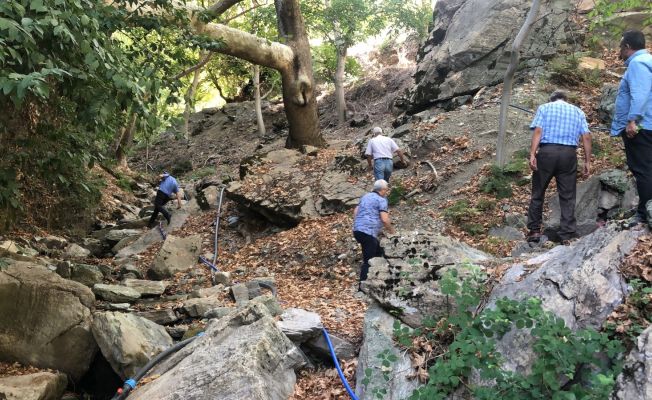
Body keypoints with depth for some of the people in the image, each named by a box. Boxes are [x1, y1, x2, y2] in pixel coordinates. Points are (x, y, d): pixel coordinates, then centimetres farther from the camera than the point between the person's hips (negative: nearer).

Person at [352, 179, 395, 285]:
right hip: (368, 233, -9)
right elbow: (385, 219, -15)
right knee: (368, 260, -5)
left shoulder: (366, 196, 19)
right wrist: (391, 230, 1)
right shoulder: (381, 200, -6)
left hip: (357, 230, 9)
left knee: (378, 252, 23)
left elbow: (355, 211, 24)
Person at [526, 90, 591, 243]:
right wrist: (587, 161, 8)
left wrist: (532, 154, -10)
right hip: (569, 154, 2)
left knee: (538, 193, 9)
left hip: (546, 151, -1)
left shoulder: (544, 108, 13)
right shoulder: (578, 111, 19)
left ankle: (534, 230, 10)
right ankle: (567, 235, 2)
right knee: (567, 196, 4)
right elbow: (586, 136, 7)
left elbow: (538, 131, -4)